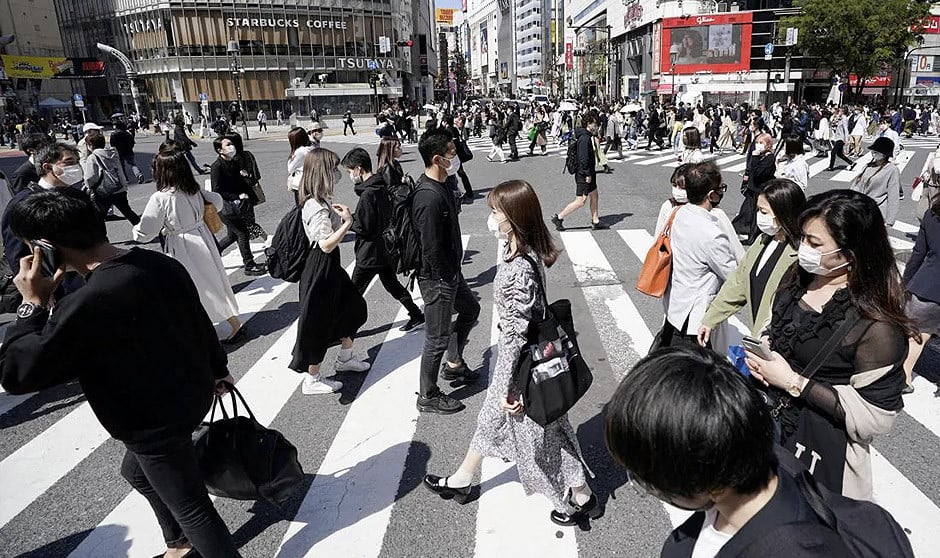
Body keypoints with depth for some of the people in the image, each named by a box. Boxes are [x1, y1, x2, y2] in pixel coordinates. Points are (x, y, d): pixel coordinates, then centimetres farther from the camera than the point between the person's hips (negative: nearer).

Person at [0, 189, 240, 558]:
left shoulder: (84, 307, -32)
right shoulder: (160, 263, -9)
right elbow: (201, 323, 5)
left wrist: (34, 304, -13)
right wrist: (217, 369, 21)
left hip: (156, 427, -9)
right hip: (191, 396, 9)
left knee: (192, 508, 10)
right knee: (136, 471, 31)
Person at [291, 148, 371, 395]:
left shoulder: (321, 200, 7)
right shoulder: (317, 206, -24)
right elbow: (326, 244, -27)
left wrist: (339, 215, 2)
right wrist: (347, 222, -24)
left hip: (330, 265, 10)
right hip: (321, 268, -10)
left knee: (353, 307, 21)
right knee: (319, 322, 2)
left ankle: (344, 358, 40)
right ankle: (312, 380, 19)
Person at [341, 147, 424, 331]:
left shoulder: (368, 194, -23)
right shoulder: (382, 186, 4)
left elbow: (363, 228, -21)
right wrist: (351, 216, 9)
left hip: (370, 254, -9)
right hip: (386, 249, 9)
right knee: (392, 284, 23)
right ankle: (416, 315, 30)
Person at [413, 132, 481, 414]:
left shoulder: (440, 186, 5)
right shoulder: (429, 198, -28)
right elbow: (431, 249, -27)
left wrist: (454, 272, 15)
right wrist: (447, 279, -15)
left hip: (450, 272, 10)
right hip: (437, 279, -10)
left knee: (470, 309, 27)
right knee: (438, 338, 3)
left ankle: (454, 364, 44)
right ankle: (428, 396, 20)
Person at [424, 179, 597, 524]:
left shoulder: (519, 269, -32)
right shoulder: (527, 253, -3)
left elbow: (515, 333, -27)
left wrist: (506, 387, -17)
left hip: (522, 363, -9)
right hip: (519, 357, 9)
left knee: (539, 432, 12)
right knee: (491, 417, 22)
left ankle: (582, 497, 33)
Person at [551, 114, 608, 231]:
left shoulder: (588, 137, 14)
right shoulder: (585, 138, -19)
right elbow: (583, 159, -24)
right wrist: (588, 174, -22)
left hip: (589, 174, 11)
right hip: (584, 175, -11)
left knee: (594, 197, 14)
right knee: (581, 201, -7)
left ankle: (596, 222, 21)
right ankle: (559, 217, -1)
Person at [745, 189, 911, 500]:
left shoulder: (875, 324, -23)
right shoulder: (798, 279, -3)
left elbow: (872, 417, -20)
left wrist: (794, 382, -22)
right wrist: (760, 351, -6)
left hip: (821, 449, -6)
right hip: (765, 418, 6)